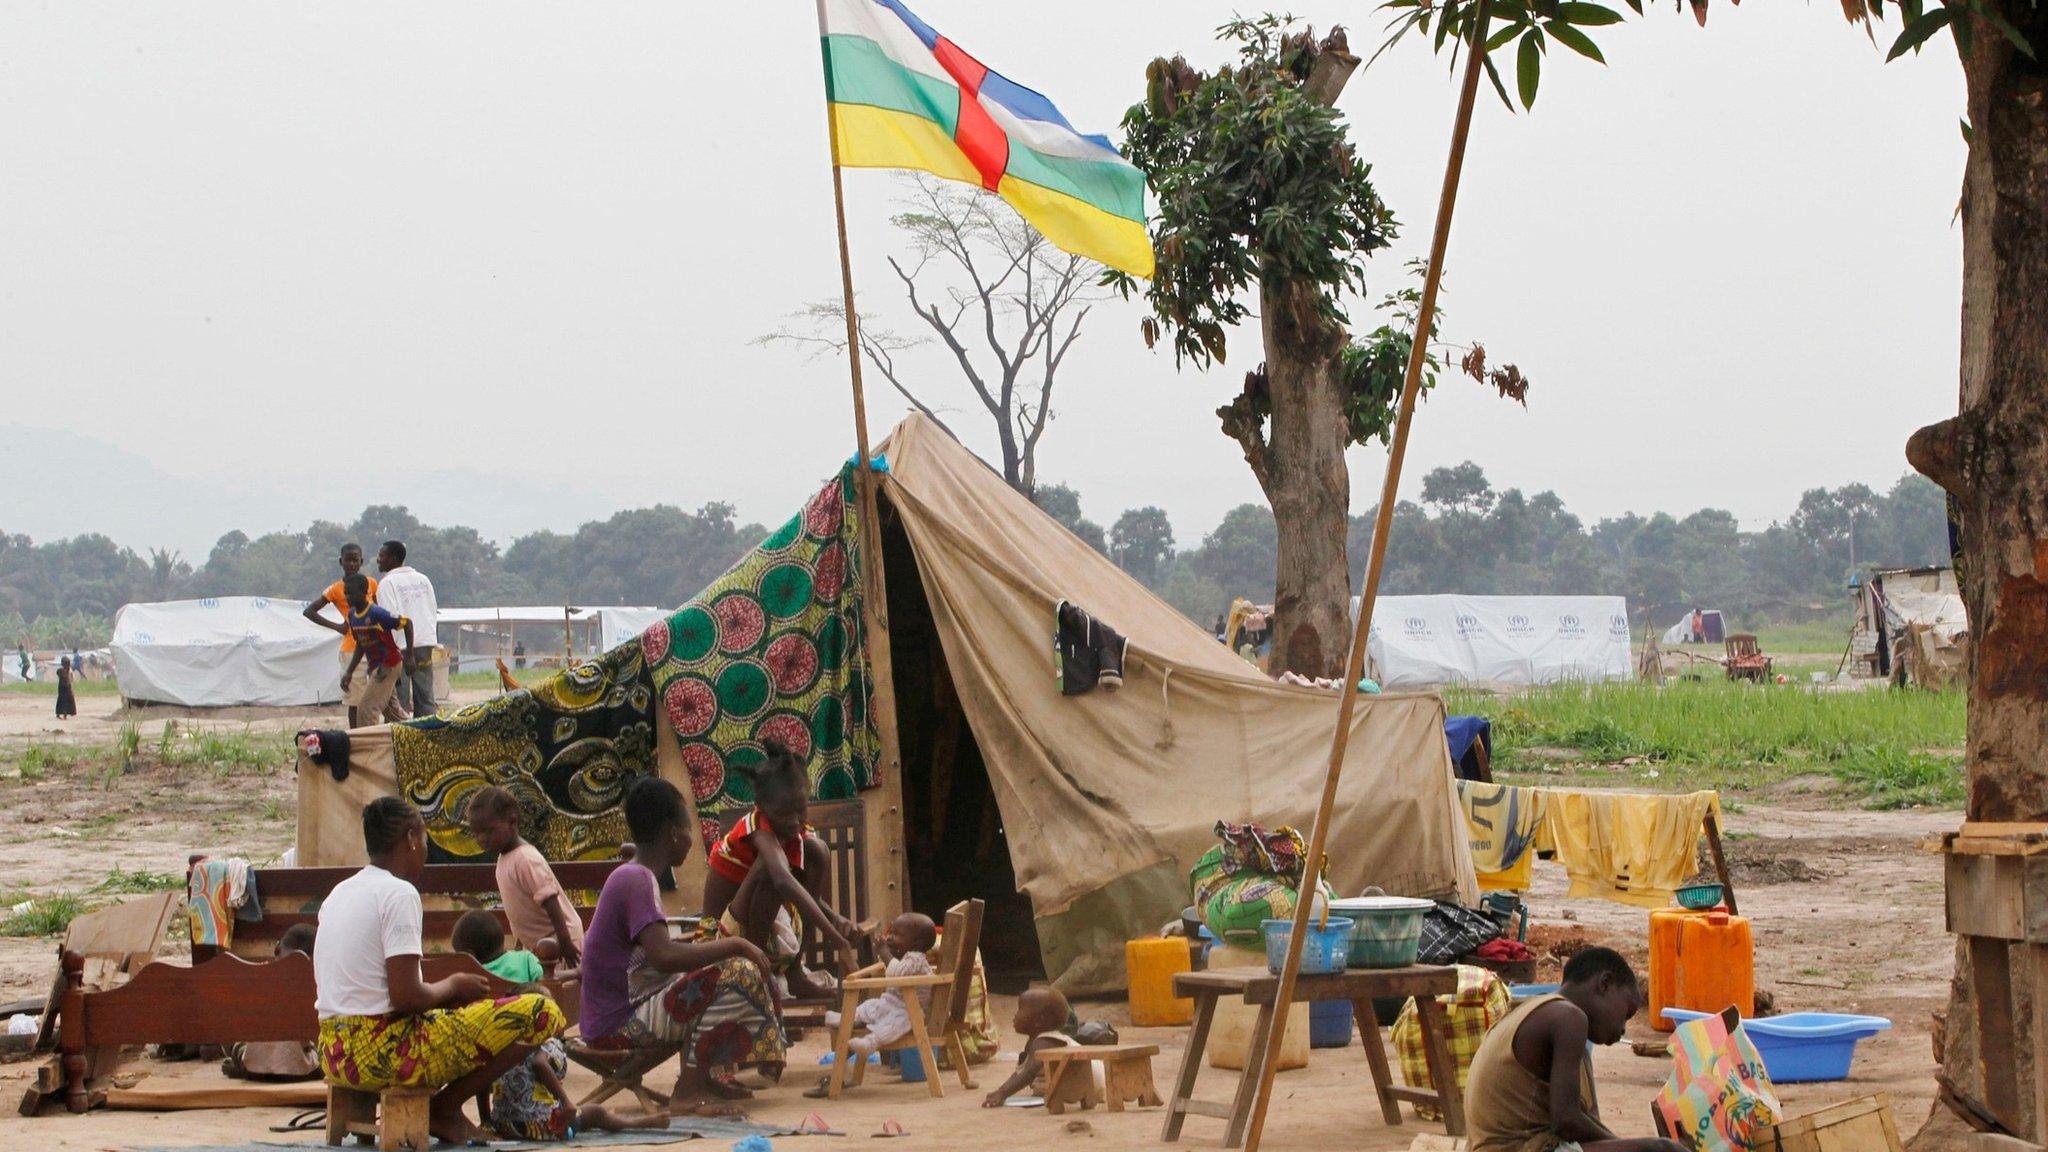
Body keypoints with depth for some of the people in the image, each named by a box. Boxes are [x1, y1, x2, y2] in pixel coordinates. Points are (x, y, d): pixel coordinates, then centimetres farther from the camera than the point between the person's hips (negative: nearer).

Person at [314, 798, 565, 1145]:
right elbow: (406, 997, -20)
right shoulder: (399, 893, -11)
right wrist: (454, 986, 2)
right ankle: (445, 1107, -1)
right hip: (383, 1053, -9)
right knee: (543, 1012, -7)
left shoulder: (339, 893, 15)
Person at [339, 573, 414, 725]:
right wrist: (349, 672, 8)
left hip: (388, 665, -9)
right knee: (393, 711, 16)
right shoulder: (352, 615, 3)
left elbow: (406, 623, -17)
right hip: (374, 666, 9)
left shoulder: (376, 614, -23)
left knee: (366, 708, -13)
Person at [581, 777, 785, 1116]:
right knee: (738, 975, -21)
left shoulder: (628, 876, 14)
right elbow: (664, 956, -30)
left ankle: (701, 1076, 15)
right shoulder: (637, 880, -18)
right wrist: (735, 945, -21)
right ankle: (688, 1091, -18)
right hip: (621, 1022, -10)